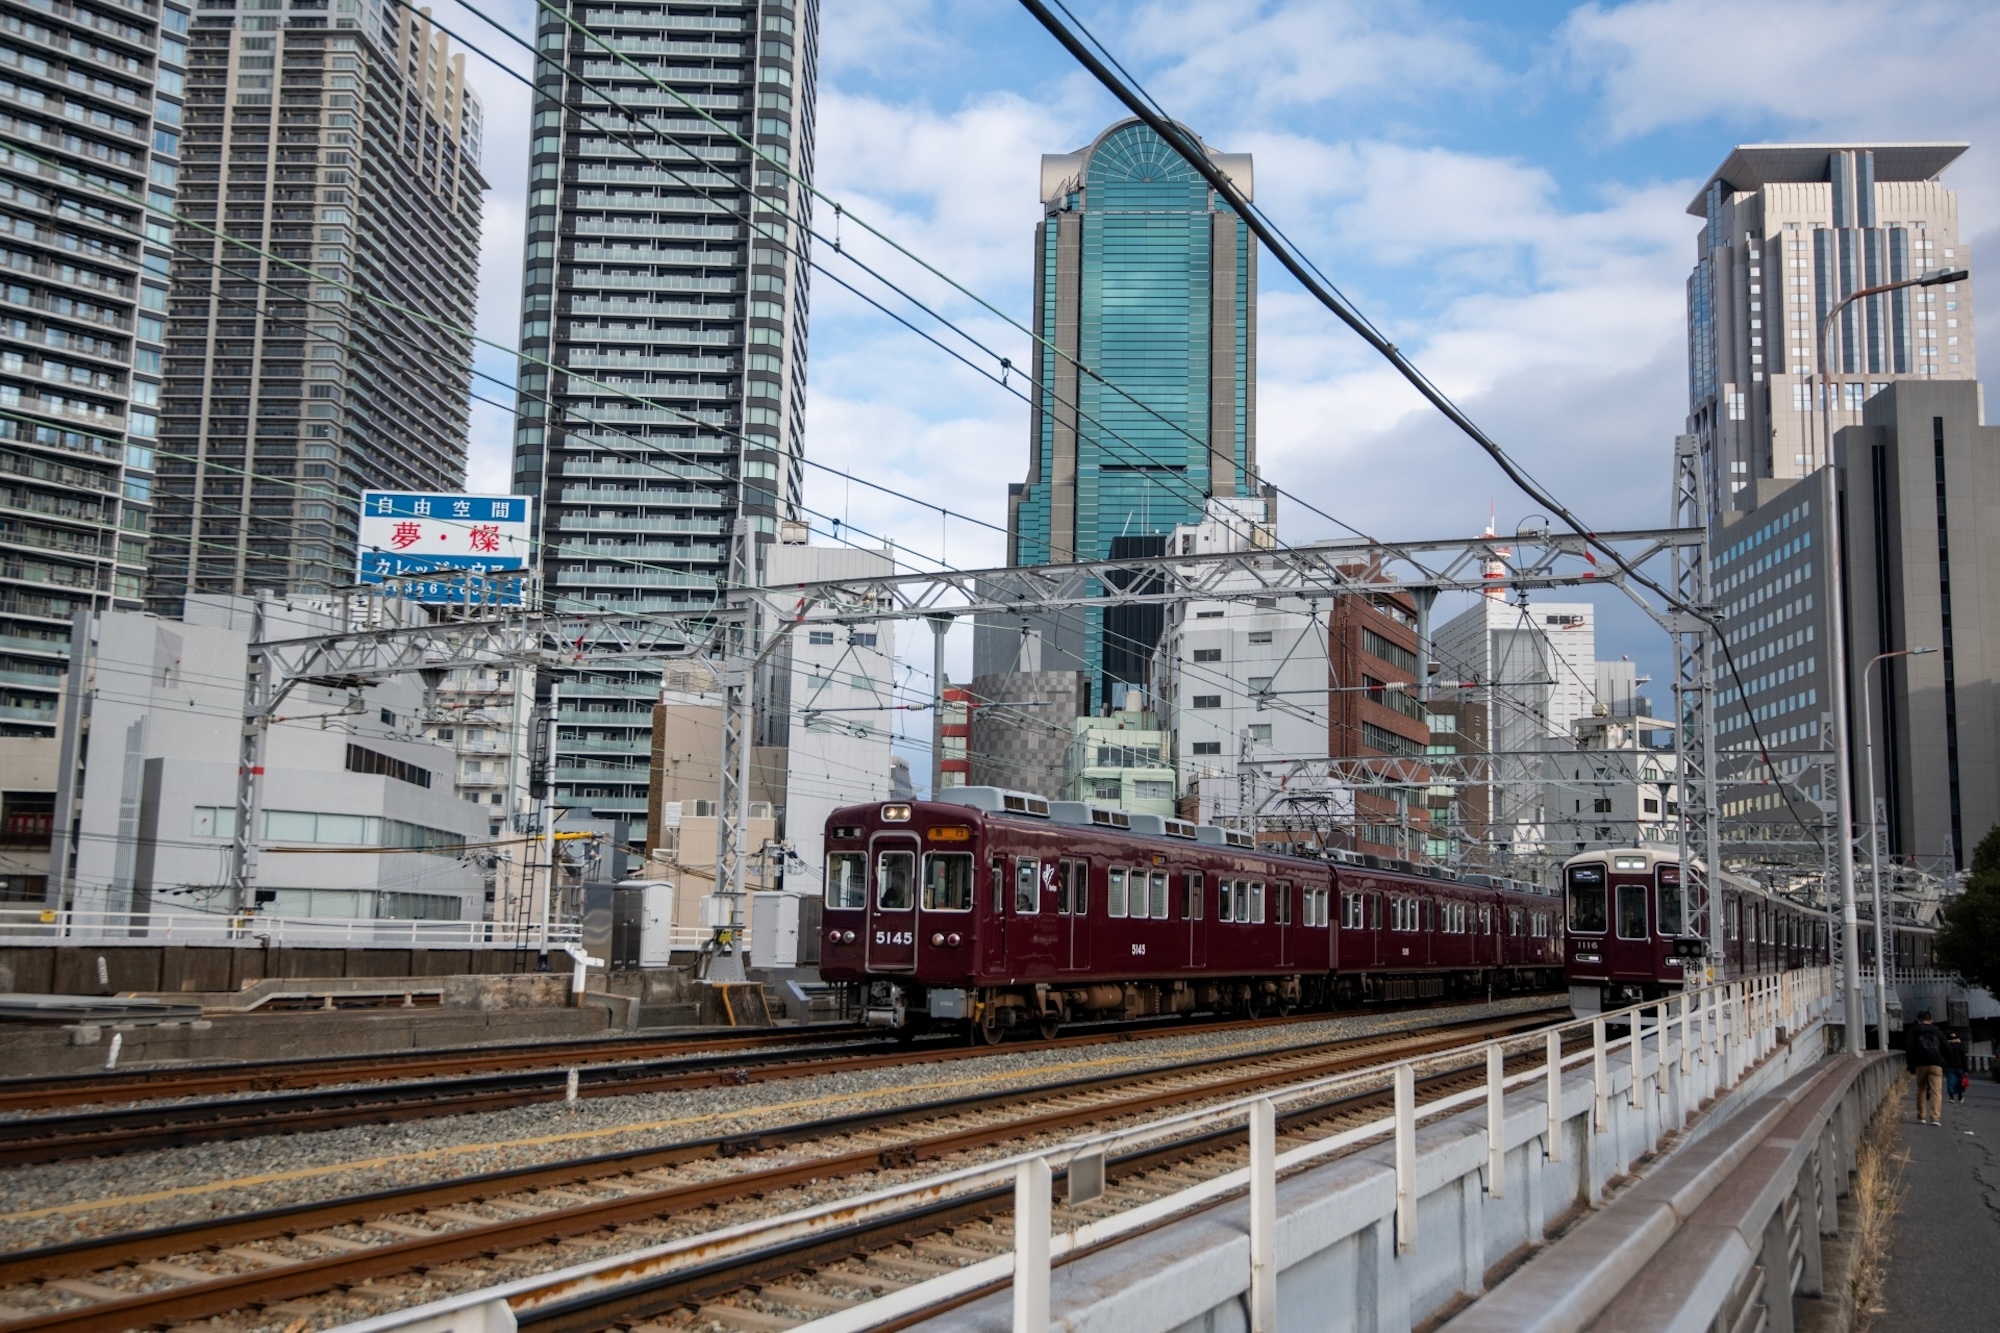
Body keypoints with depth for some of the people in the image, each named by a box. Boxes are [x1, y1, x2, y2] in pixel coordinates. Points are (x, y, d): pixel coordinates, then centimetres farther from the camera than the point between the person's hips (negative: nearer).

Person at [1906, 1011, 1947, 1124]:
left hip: (1921, 1065, 0)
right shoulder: (1938, 1032, 15)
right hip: (1936, 1065, 0)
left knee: (1921, 1089, 13)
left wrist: (1911, 1066, 5)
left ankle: (1921, 1116, 12)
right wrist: (1944, 1065, 20)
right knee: (1937, 1091, -4)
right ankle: (1935, 1117, -17)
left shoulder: (1914, 1031, 9)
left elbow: (1909, 1049, 1)